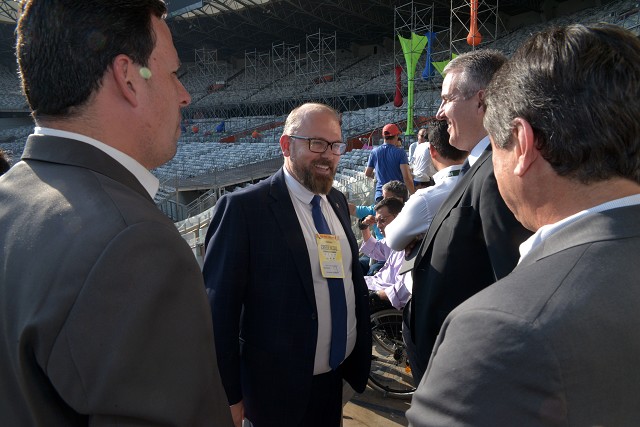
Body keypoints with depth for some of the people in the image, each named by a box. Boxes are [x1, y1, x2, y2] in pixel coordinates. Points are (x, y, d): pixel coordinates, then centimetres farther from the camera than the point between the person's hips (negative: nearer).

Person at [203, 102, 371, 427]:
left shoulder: (337, 201, 4)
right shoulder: (243, 208, -17)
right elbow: (220, 308, -16)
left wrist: (361, 352, 12)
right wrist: (230, 397, -12)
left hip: (337, 379, 6)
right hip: (279, 389, -6)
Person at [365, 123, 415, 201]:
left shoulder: (374, 152, 4)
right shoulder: (400, 152, -7)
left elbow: (367, 173, 14)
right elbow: (406, 177, -14)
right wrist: (413, 195, -9)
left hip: (380, 194, 3)